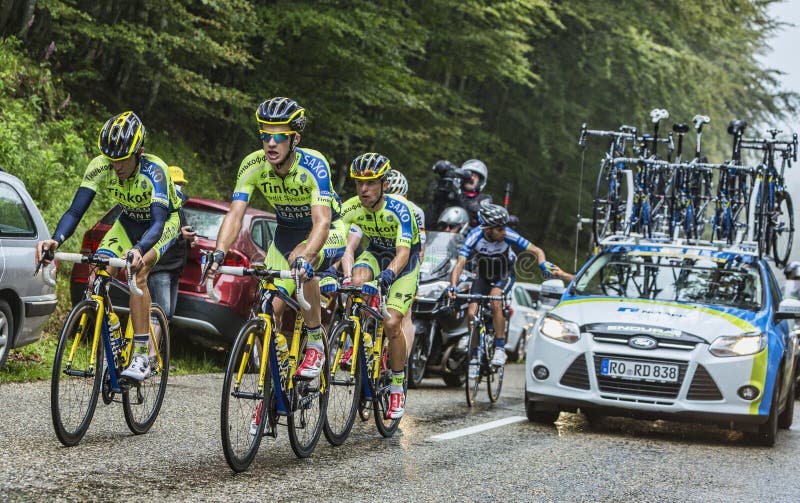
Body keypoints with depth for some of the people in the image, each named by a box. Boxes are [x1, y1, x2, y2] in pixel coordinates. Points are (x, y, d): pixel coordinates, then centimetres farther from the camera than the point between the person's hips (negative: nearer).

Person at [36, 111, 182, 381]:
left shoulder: (154, 171, -35)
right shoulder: (100, 167, -24)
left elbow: (158, 222, -45)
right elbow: (75, 211, -29)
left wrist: (139, 250, -65)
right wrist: (56, 240, -49)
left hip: (164, 221, -4)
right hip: (129, 221, 4)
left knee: (138, 270, -31)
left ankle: (141, 357, -28)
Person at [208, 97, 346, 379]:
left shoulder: (314, 165, -32)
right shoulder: (253, 166, -20)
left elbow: (322, 222, -41)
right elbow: (235, 215, -26)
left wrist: (304, 257, -59)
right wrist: (220, 252, -44)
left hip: (328, 232, -4)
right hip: (287, 232, 4)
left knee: (300, 259, -37)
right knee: (271, 307, -10)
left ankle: (316, 345, -21)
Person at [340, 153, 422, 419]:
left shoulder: (399, 208, -30)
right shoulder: (350, 208, -19)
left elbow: (403, 252, -38)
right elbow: (344, 246, -26)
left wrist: (389, 274, -58)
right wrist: (347, 277, -45)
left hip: (404, 262, -3)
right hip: (375, 254, 3)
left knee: (391, 323, -17)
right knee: (357, 280, -33)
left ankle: (397, 389, 0)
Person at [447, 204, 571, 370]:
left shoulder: (508, 235, -29)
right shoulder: (474, 237, -28)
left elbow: (536, 251, -23)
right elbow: (460, 263, -33)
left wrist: (544, 264, -44)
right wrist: (452, 286, -49)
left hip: (504, 275, -2)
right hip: (483, 275, 2)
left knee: (495, 299, -31)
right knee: (471, 313, -12)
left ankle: (500, 348, -22)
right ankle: (474, 356, 8)